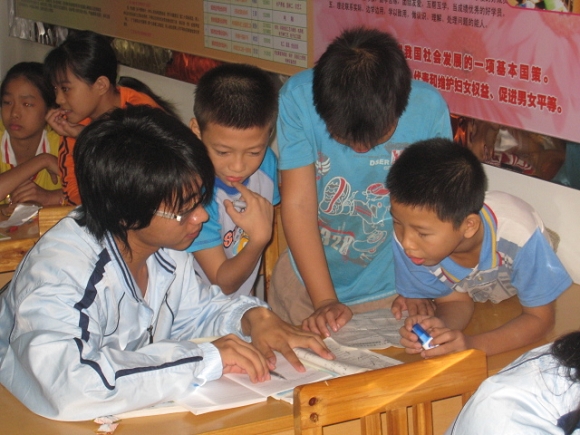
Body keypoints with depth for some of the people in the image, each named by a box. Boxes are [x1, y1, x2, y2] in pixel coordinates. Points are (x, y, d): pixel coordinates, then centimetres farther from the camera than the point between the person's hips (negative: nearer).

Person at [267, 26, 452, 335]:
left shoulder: (428, 109, -21)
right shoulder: (297, 99, -21)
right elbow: (298, 204, -19)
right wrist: (325, 301, -23)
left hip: (388, 290, 0)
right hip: (305, 283, 1)